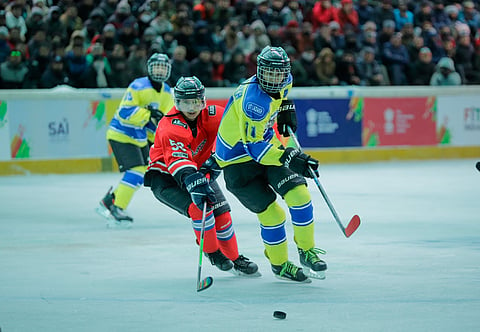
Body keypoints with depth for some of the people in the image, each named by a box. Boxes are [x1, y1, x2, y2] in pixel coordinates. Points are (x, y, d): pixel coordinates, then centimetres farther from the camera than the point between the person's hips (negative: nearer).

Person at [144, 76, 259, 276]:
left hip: (199, 171, 6)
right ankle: (211, 252, -6)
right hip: (165, 176, -5)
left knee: (222, 213, -4)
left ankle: (234, 258, 16)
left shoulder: (210, 115, -13)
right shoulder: (169, 127, -30)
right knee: (199, 206, -27)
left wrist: (216, 160, -29)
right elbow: (178, 160, -43)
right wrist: (195, 184, -58)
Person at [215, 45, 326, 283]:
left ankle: (307, 251, 8)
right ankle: (279, 264, 16)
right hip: (238, 160, -7)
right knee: (272, 214, -7)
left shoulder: (282, 82, -7)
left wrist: (287, 108, 16)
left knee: (299, 194, -9)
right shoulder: (255, 101, -32)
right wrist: (289, 158, -39)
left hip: (266, 144, 7)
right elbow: (254, 147, -33)